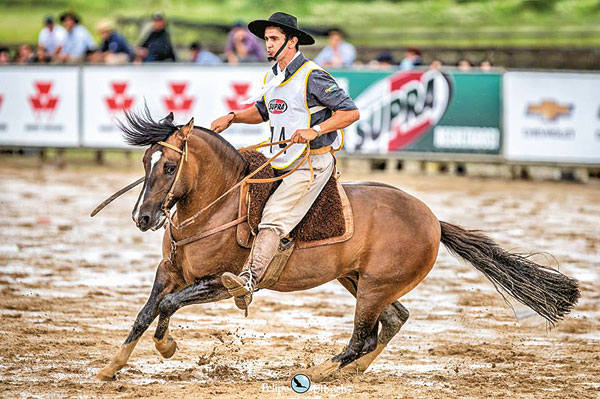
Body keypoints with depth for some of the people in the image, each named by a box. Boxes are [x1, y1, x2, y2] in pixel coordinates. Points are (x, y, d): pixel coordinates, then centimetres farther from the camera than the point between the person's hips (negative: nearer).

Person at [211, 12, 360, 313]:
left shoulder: (312, 77, -13)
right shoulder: (272, 78, 13)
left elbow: (351, 112, -15)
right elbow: (261, 111, 31)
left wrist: (315, 131, -26)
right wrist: (232, 117, 12)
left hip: (312, 162, -10)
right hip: (279, 161, 10)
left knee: (274, 216, -24)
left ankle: (249, 280, -39)